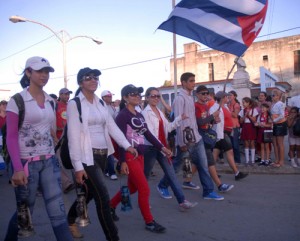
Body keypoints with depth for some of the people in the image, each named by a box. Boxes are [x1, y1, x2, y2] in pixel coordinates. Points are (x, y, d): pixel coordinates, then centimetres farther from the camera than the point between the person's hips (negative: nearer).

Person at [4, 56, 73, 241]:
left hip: (49, 161, 4)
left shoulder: (50, 101, 9)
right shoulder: (17, 100, -7)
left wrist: (54, 156, 9)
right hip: (27, 163, -4)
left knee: (58, 211, 1)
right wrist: (17, 168, -20)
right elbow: (11, 137, -11)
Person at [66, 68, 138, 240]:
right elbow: (73, 136, -13)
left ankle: (70, 220, 46)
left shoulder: (100, 103, 12)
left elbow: (112, 126, 7)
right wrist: (78, 166, -16)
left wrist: (127, 145, -4)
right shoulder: (74, 104, -8)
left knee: (89, 192, 20)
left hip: (102, 154, 7)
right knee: (103, 198, -6)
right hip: (87, 156, -7)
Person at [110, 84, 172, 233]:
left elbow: (148, 134, 13)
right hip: (129, 156, -8)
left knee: (132, 187, 17)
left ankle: (110, 206, 36)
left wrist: (162, 148, 6)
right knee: (144, 189, -5)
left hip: (140, 155, 9)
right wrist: (122, 161, -20)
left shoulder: (139, 115, 13)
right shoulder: (123, 115, -11)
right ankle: (149, 222, 11)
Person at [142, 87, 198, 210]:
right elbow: (150, 133, -20)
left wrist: (180, 118, -1)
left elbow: (168, 127, 10)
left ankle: (182, 201, 4)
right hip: (150, 147, -7)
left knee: (171, 174, 3)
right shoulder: (145, 113, -11)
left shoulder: (159, 111, 13)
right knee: (145, 175, 8)